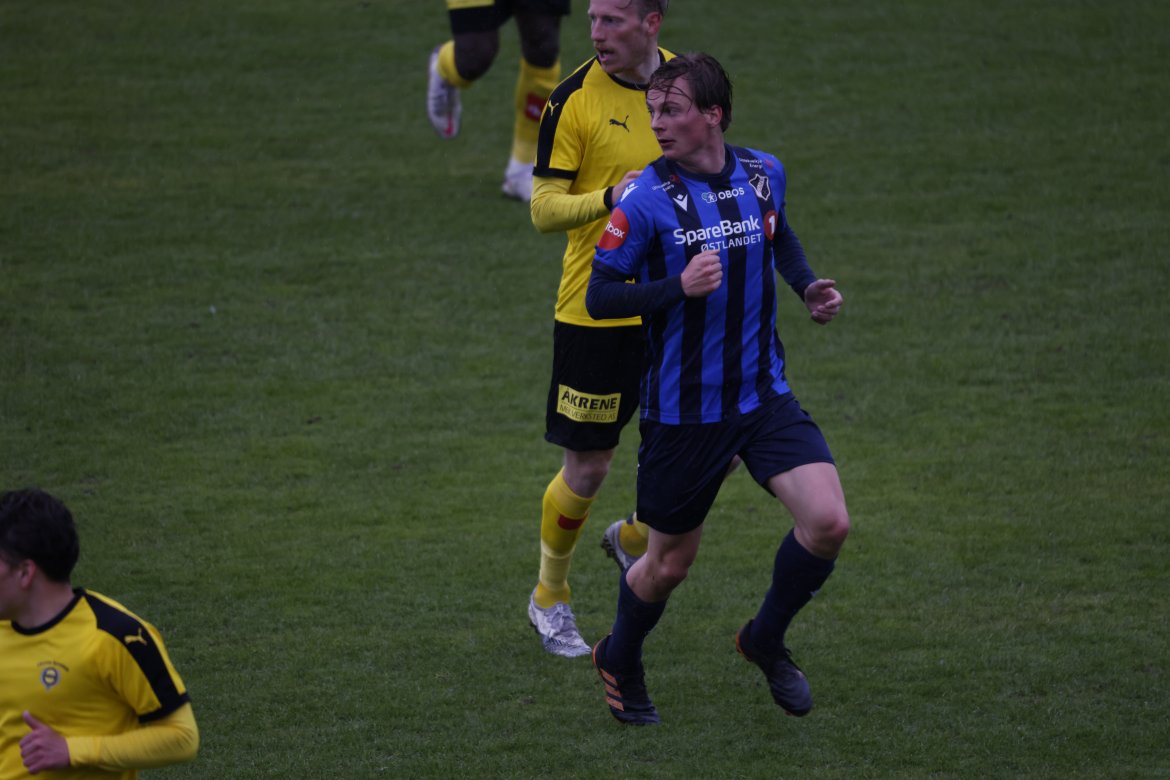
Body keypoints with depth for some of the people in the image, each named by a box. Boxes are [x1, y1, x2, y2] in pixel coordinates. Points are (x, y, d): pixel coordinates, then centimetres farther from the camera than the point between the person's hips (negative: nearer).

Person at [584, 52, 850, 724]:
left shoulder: (764, 174, 1)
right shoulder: (646, 200, -14)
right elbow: (599, 296, -12)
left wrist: (808, 285, 6)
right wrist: (680, 286, -26)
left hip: (765, 394, 4)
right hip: (683, 411, -4)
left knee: (828, 522, -14)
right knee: (671, 562, 8)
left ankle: (767, 641, 13)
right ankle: (620, 663, 39)